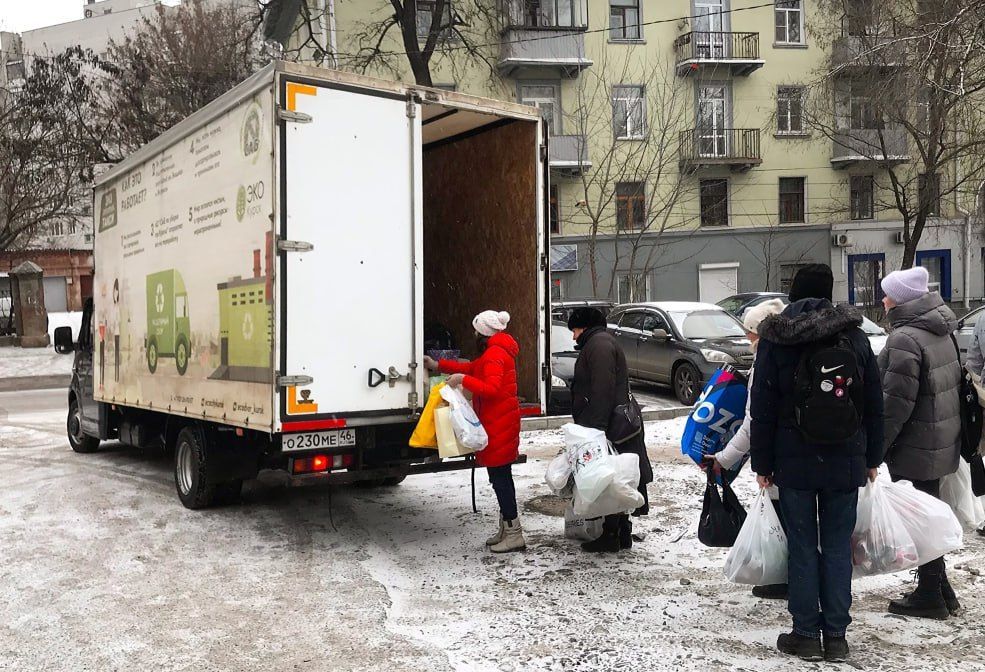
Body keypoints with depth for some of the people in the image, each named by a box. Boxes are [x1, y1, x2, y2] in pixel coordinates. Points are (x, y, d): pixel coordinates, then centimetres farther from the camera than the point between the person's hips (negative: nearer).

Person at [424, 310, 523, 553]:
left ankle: (513, 534, -2)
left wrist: (463, 379, -22)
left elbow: (491, 389, -28)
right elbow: (473, 368, 26)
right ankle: (506, 529, 23)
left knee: (500, 476, -7)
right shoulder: (498, 351, 17)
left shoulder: (494, 354, -16)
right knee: (500, 475, 15)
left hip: (498, 424, -10)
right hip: (499, 422, 10)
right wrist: (438, 365, 29)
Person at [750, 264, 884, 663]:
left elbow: (762, 410, -5)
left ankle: (807, 634, 13)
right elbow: (874, 405, 7)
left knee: (802, 546, 6)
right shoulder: (854, 335, 3)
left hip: (794, 461, -2)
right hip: (846, 462, 2)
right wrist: (872, 458, 15)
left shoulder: (775, 339, -5)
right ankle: (836, 637, 14)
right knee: (838, 546, 9)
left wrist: (762, 464, 2)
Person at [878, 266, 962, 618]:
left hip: (917, 448, -10)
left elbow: (895, 403, -23)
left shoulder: (905, 339, -21)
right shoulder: (941, 333, 9)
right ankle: (940, 589, 29)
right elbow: (952, 383, 17)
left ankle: (929, 594, 11)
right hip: (942, 441, 10)